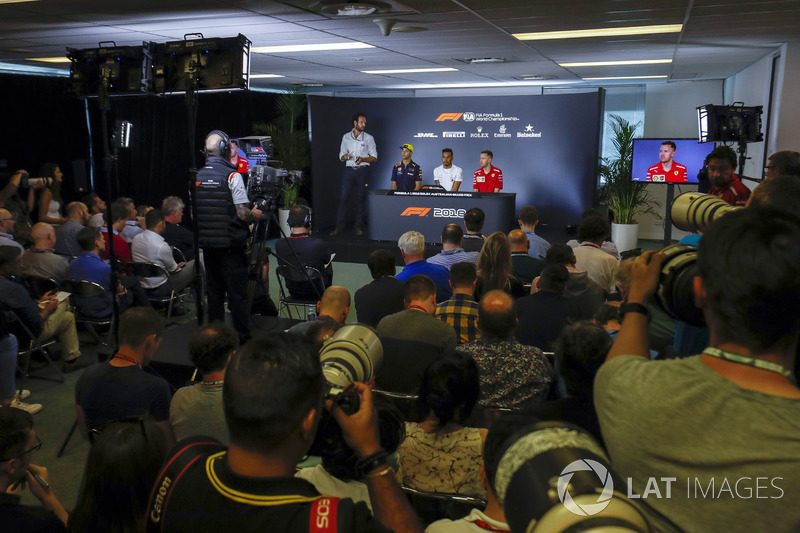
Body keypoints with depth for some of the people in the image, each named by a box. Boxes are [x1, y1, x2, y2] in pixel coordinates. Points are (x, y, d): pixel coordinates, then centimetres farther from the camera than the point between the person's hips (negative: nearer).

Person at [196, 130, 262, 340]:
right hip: (231, 245, -5)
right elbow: (242, 213, -16)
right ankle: (243, 338, 6)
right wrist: (255, 215, 4)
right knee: (237, 293, 0)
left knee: (214, 292, 13)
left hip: (207, 244, 5)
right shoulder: (232, 175, -12)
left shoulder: (196, 176, 5)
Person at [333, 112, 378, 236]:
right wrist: (345, 156, -10)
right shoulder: (346, 137, 11)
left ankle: (359, 226, 9)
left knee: (361, 198, 1)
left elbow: (374, 157, 6)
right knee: (344, 197, -5)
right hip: (349, 170, 1)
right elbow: (341, 156, 15)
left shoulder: (368, 138, 7)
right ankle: (339, 226, 0)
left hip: (362, 171, -1)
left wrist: (362, 159, -12)